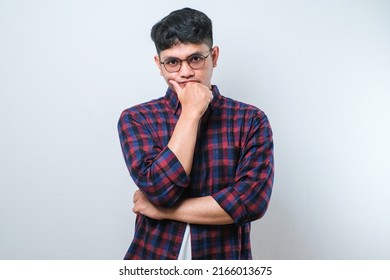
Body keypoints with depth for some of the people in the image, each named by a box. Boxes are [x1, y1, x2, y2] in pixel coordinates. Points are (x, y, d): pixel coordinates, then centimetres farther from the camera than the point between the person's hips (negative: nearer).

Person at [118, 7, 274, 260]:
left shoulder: (251, 120, -8)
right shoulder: (136, 119, -6)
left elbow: (252, 200, -18)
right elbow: (161, 189, -18)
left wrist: (161, 210, -15)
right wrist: (191, 112, -18)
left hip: (225, 257, 0)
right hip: (154, 256, 1)